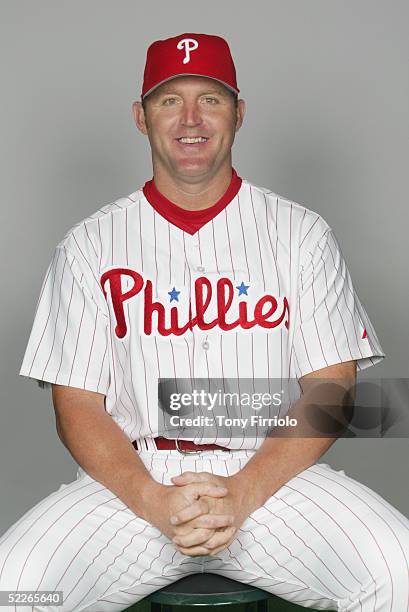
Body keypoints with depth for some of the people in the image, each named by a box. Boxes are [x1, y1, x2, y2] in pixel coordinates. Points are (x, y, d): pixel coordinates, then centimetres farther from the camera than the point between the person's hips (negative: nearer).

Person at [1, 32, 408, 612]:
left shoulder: (302, 233, 6)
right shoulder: (90, 244, 7)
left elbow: (331, 386, 0)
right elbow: (77, 403, 2)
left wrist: (242, 494, -15)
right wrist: (153, 501, -16)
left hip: (272, 477, 0)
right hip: (133, 478, 1)